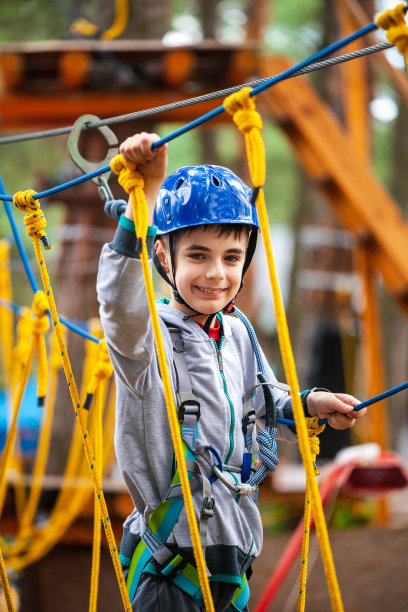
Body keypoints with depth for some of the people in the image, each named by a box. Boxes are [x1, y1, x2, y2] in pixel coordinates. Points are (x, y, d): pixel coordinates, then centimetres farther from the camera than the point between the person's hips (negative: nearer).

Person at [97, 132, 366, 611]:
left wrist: (310, 403, 8)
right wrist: (145, 195, -49)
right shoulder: (148, 334, -14)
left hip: (233, 545, 7)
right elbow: (122, 306, -39)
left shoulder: (236, 333, 9)